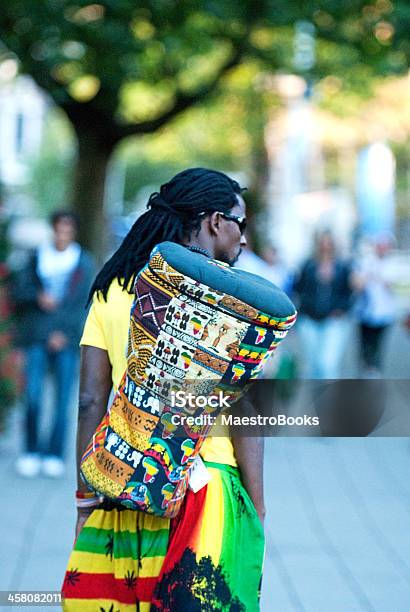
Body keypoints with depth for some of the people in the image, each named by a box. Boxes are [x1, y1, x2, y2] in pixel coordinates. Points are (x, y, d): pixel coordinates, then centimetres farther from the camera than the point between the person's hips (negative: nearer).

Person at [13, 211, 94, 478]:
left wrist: (65, 333, -8)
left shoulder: (84, 263, 6)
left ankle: (55, 456, 8)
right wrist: (38, 298, -14)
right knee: (33, 396, -9)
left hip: (67, 339, 0)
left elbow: (83, 302, 1)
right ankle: (31, 453, 4)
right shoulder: (37, 258, 8)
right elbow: (19, 291, 7)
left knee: (63, 401, -1)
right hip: (37, 337, 0)